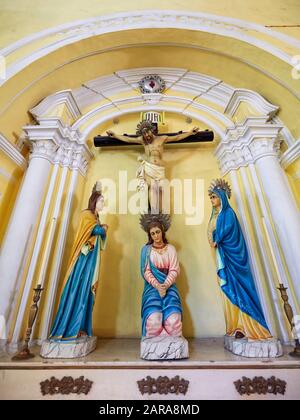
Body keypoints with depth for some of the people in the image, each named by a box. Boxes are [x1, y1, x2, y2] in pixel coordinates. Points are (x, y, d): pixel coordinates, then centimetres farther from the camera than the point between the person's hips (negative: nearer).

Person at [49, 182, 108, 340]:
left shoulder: (95, 218, 19)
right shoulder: (86, 214, -5)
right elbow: (97, 230, -17)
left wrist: (102, 229, 3)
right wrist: (104, 227, 2)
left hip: (92, 259, 8)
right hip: (84, 258, -8)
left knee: (86, 292, 7)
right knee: (77, 290, -5)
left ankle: (80, 328, 13)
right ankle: (68, 329, 4)